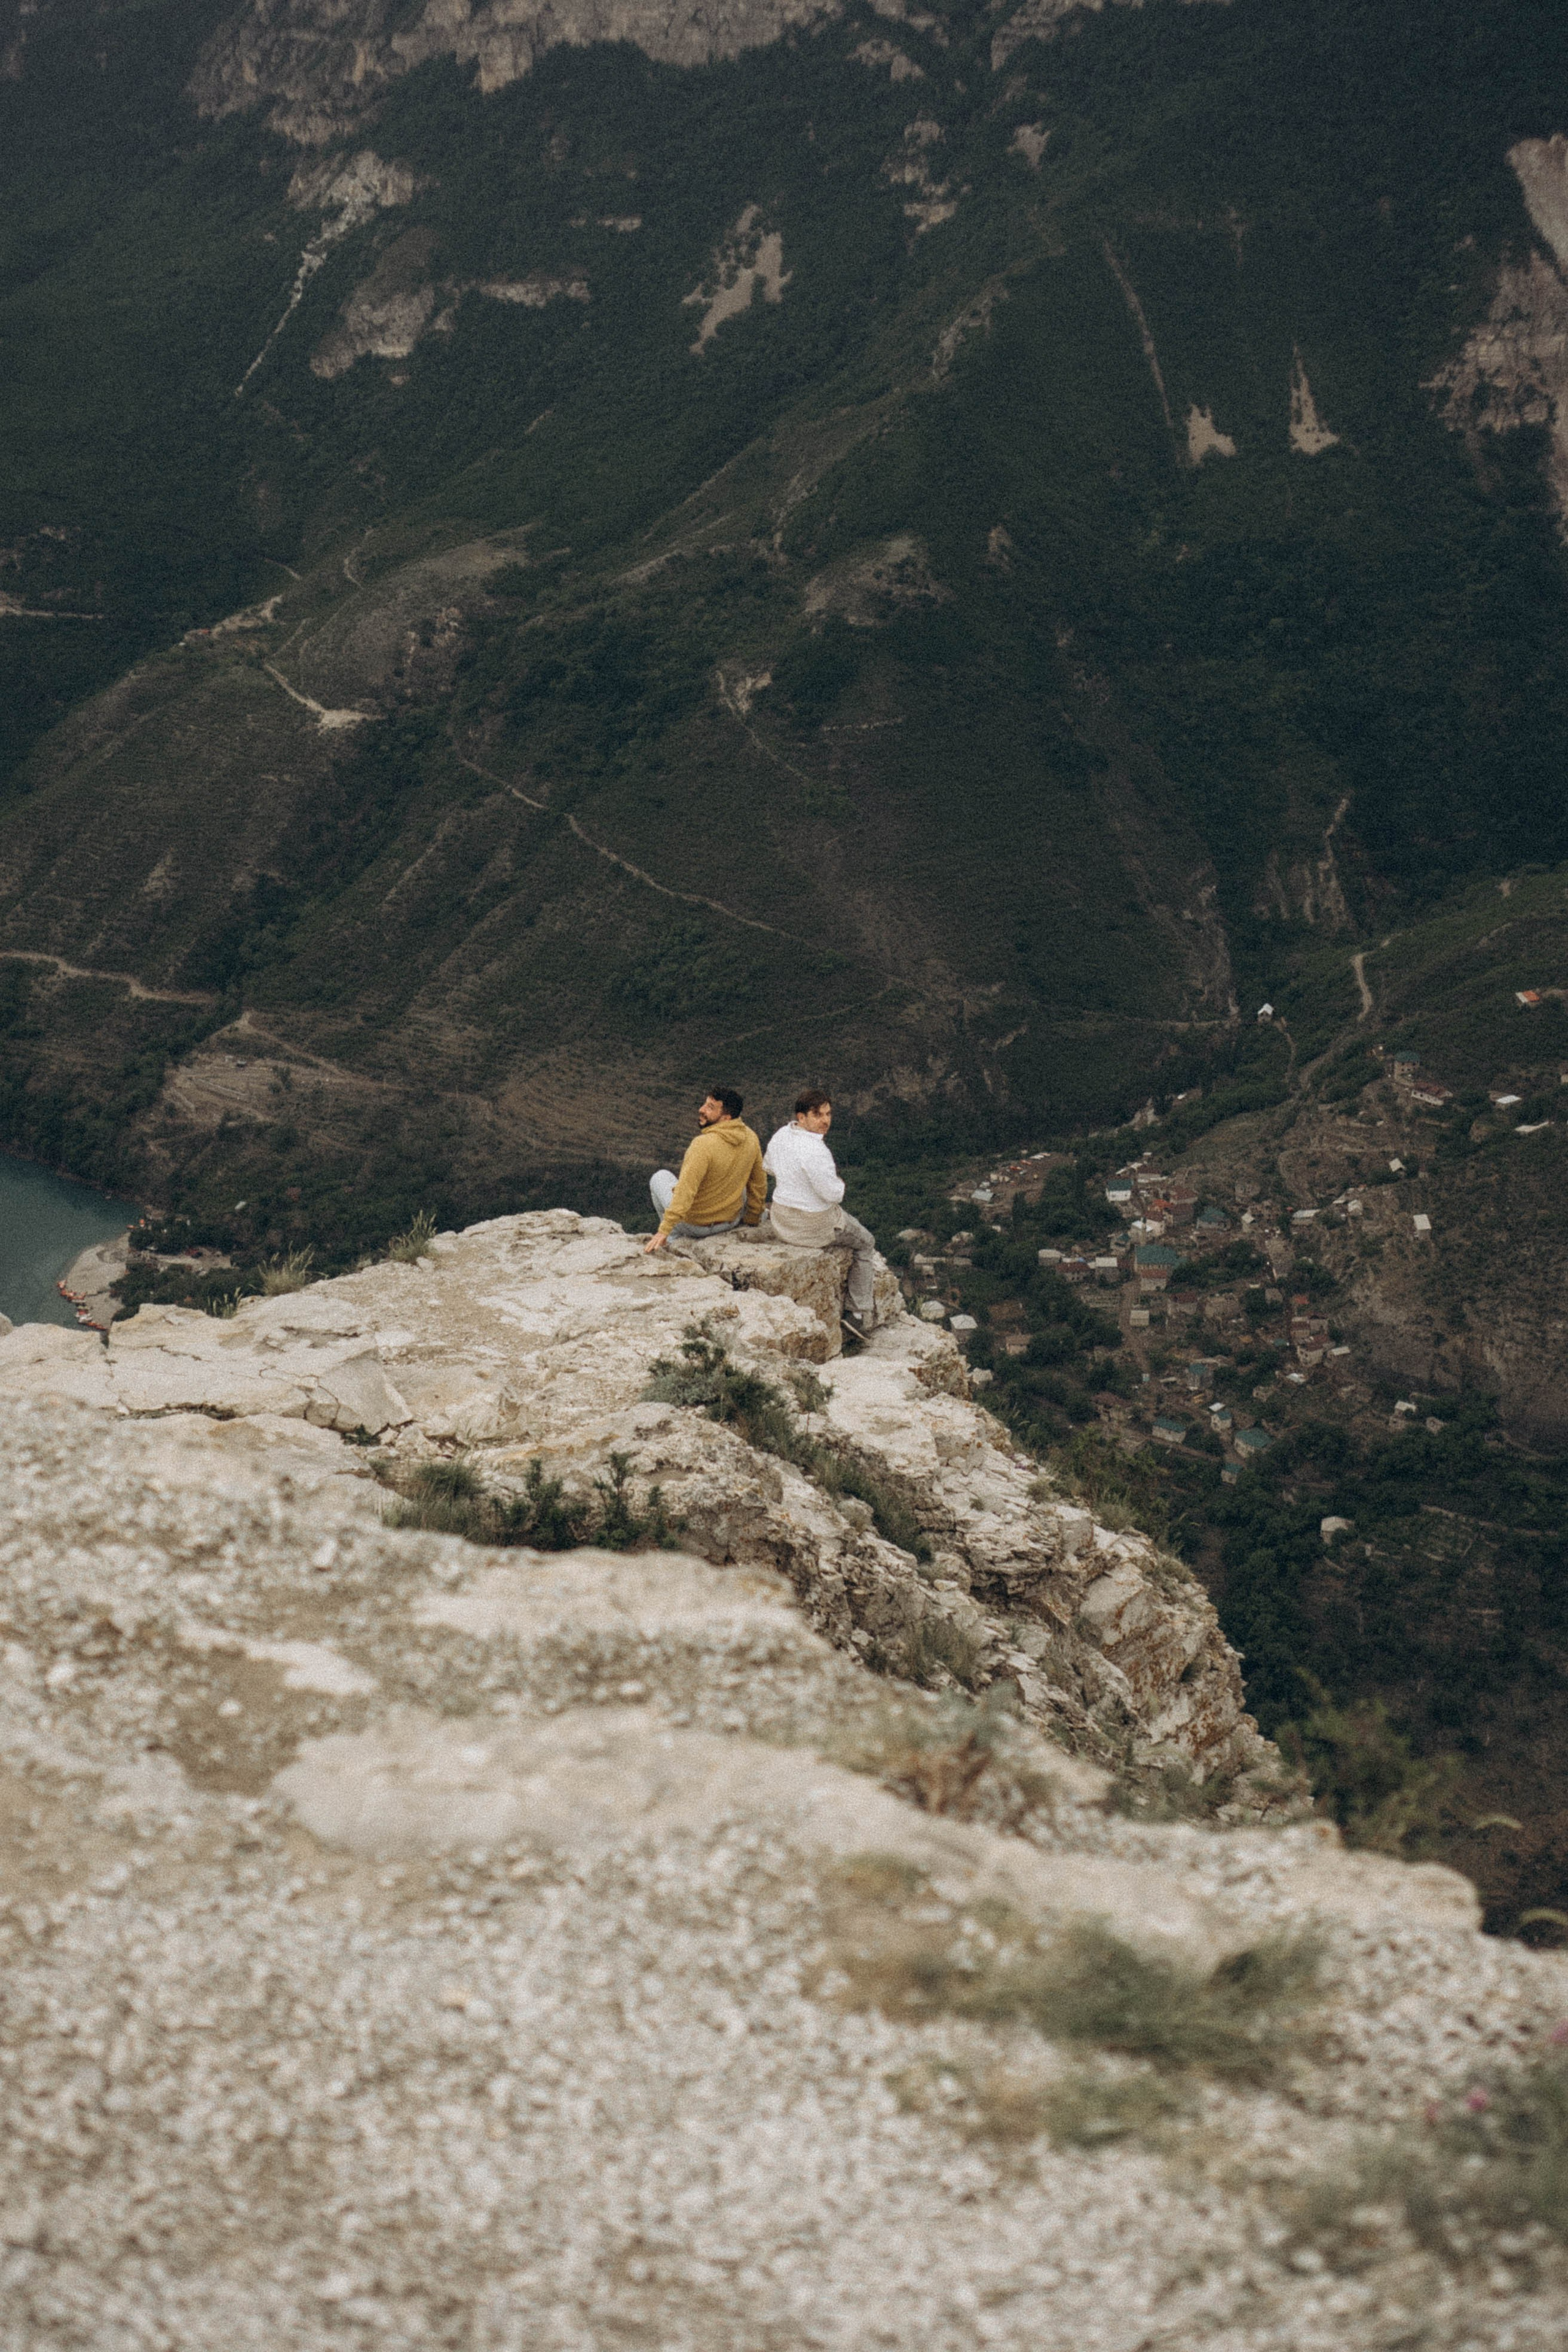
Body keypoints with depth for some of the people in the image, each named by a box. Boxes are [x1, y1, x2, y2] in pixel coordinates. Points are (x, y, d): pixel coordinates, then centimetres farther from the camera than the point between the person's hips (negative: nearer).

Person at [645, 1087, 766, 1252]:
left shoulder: (703, 1144, -32)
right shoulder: (750, 1138, -11)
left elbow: (685, 1191, -35)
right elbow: (759, 1184, 1)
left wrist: (664, 1232, -34)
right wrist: (752, 1219, 16)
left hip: (696, 1224, -5)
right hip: (731, 1222, 5)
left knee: (660, 1178, 23)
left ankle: (674, 1237, 28)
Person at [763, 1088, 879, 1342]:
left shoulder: (781, 1136, -4)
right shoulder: (814, 1151, -32)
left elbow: (769, 1167, 15)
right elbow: (833, 1193, -26)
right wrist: (839, 1183, -4)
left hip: (782, 1219, 8)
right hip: (814, 1224, -8)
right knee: (865, 1244, 19)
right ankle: (860, 1314, 19)